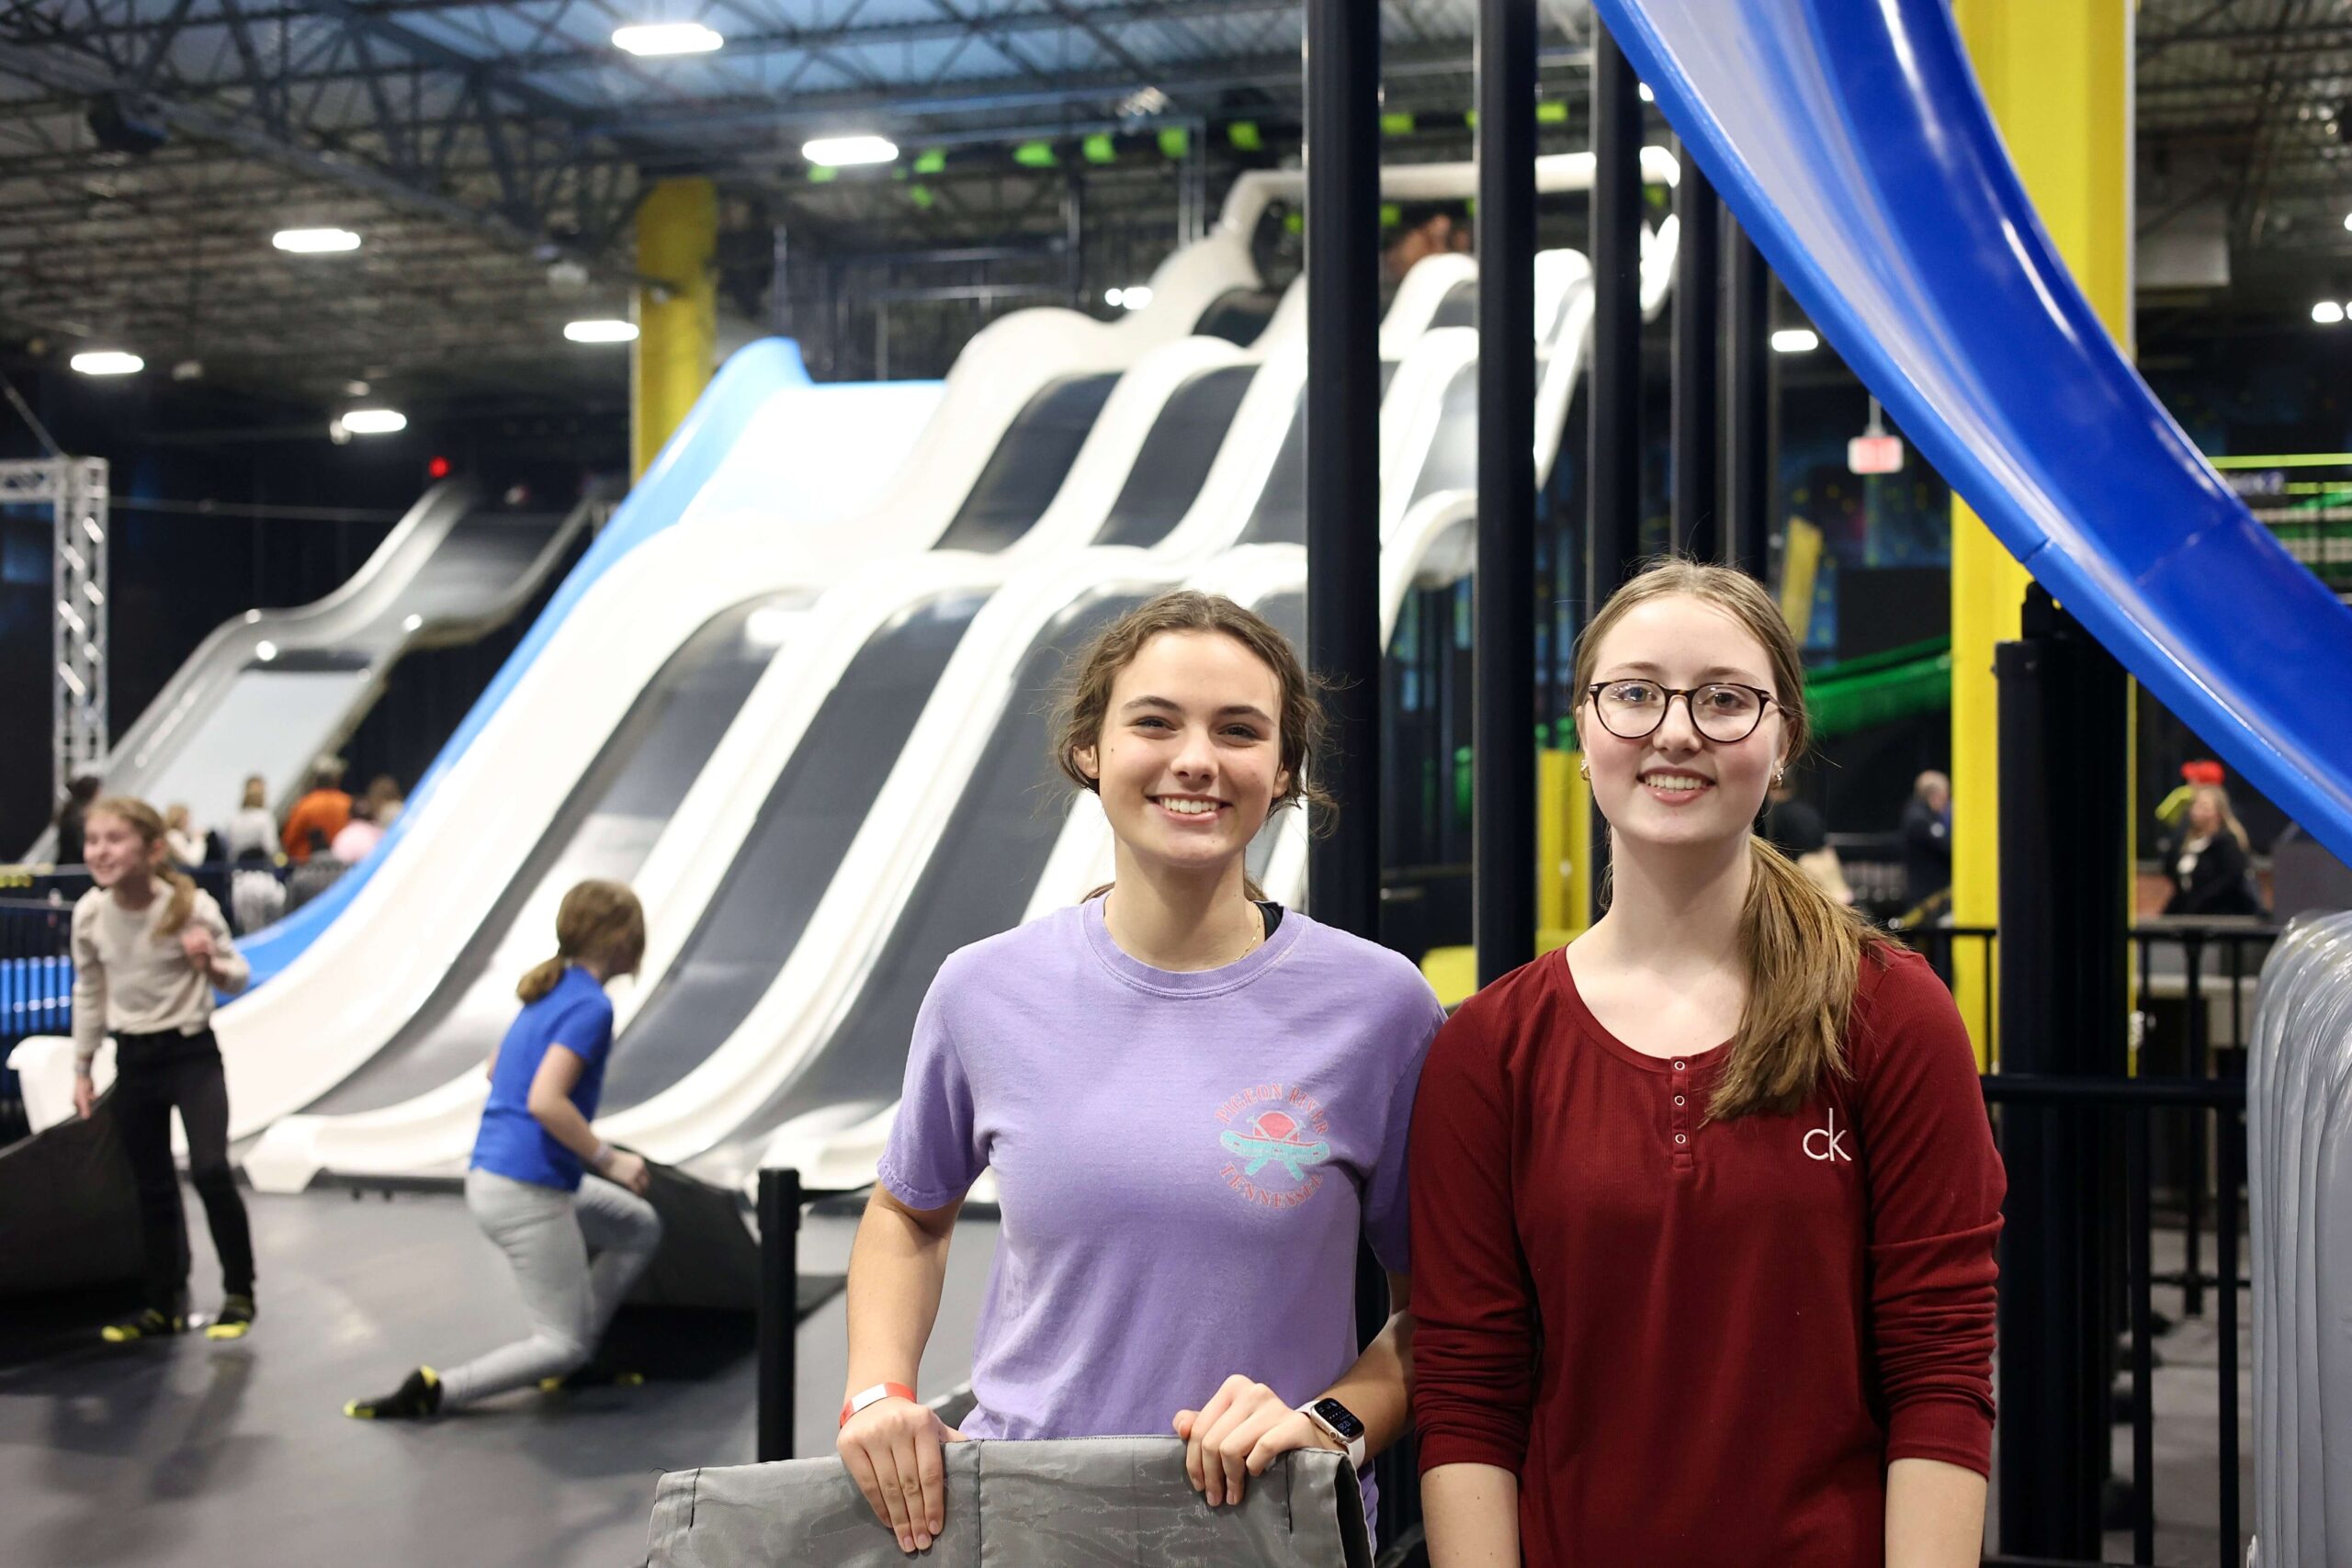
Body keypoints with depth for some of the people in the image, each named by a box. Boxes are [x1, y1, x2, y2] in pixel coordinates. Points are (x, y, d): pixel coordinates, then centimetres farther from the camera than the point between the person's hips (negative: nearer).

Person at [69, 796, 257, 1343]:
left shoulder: (193, 908, -16)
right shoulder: (89, 915, -6)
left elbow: (237, 977, -4)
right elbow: (88, 992, 9)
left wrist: (212, 964, -27)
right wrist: (82, 1070, 13)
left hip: (192, 1052, -4)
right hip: (133, 1059, 4)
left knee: (210, 1169, -16)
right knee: (151, 1187, 10)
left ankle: (239, 1295, 1)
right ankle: (161, 1306, 23)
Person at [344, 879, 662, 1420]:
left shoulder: (552, 990, 12)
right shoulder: (591, 1006, -16)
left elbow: (496, 1067, 26)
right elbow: (545, 1101, -26)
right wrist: (608, 1160, -16)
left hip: (491, 1176, 9)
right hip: (526, 1194, -9)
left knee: (640, 1228, 23)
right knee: (564, 1344, 0)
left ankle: (575, 1361, 21)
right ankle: (432, 1392, -7)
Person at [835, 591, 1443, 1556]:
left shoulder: (1378, 1006, -8)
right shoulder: (985, 992, -3)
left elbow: (1440, 1310, 1)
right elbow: (907, 1215, 14)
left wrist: (1332, 1421, -16)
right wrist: (877, 1394, 0)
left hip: (1271, 1530, -1)